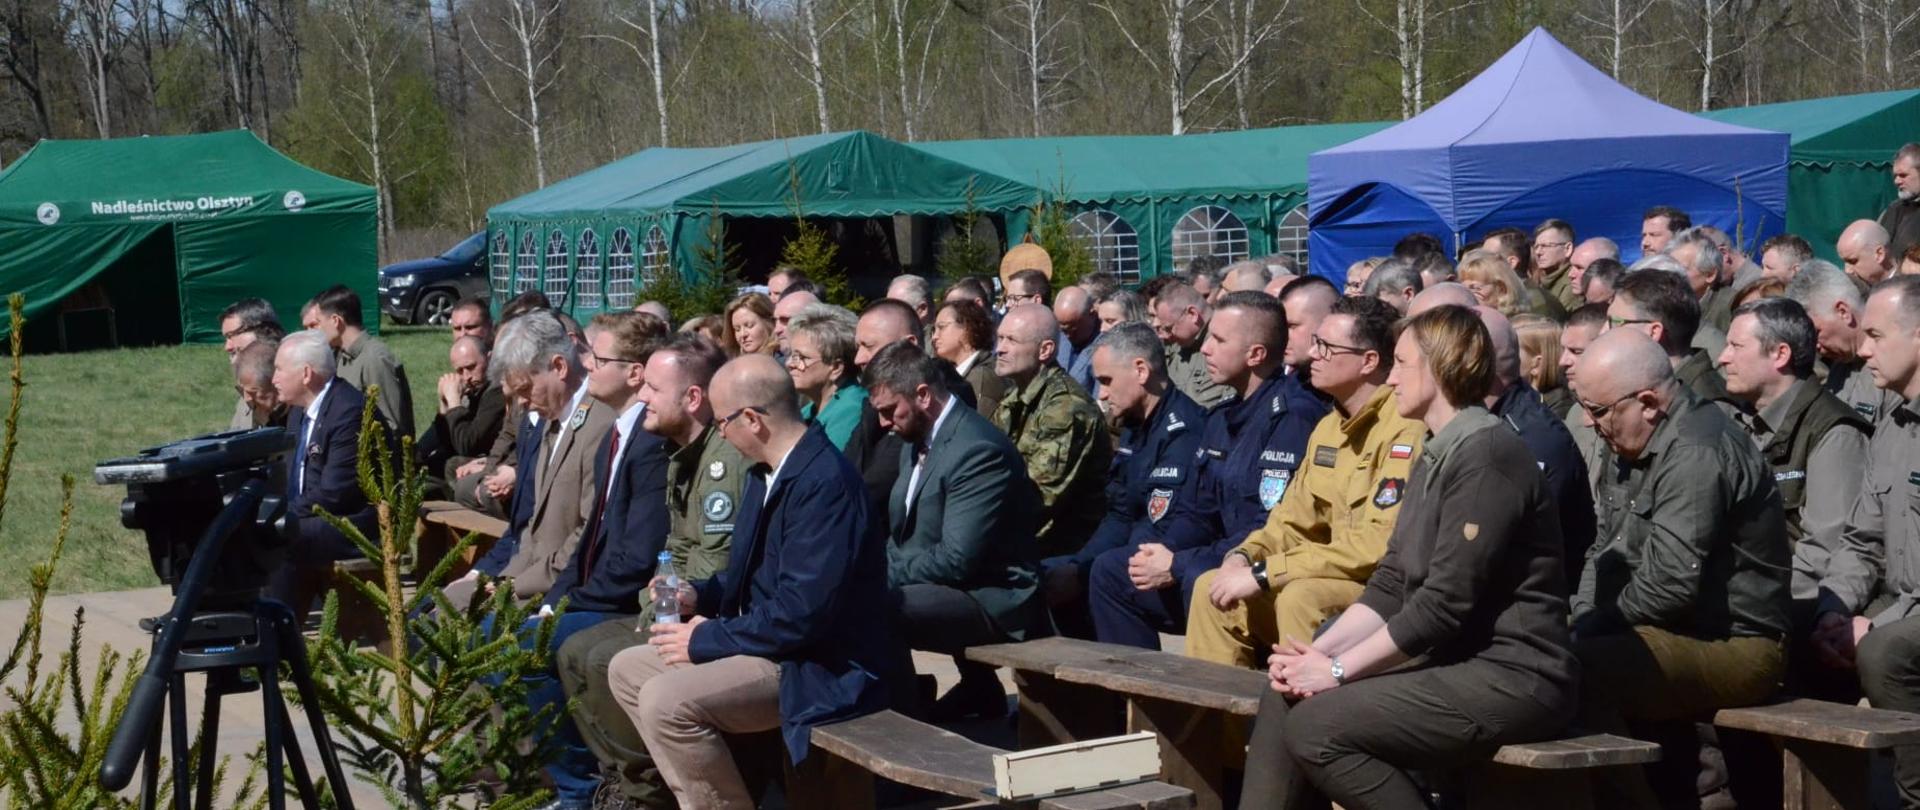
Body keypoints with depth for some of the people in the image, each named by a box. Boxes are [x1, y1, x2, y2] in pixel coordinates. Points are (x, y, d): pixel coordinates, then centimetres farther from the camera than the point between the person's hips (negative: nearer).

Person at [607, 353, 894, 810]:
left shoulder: (824, 482, -24)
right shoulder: (769, 470, 7)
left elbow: (802, 613, -28)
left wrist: (708, 639, -17)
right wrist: (699, 596, 5)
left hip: (819, 665, -11)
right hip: (770, 639, 11)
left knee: (665, 700, -25)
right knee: (626, 670, 10)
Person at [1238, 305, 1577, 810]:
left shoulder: (1484, 456, -15)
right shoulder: (1435, 455, 16)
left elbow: (1444, 606, -21)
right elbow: (1391, 586, 11)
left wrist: (1338, 670, -15)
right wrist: (1319, 651, -4)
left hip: (1512, 677, -10)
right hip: (1453, 663, 10)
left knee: (1315, 726, -20)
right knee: (1284, 696, -2)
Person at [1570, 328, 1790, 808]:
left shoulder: (1696, 453, -19)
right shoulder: (1629, 447, 13)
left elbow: (1670, 584, -25)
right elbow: (1606, 553, 17)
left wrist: (1595, 627, -11)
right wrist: (1580, 624, 1)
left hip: (1733, 647, -10)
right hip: (1673, 635, 10)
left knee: (1575, 671, -30)